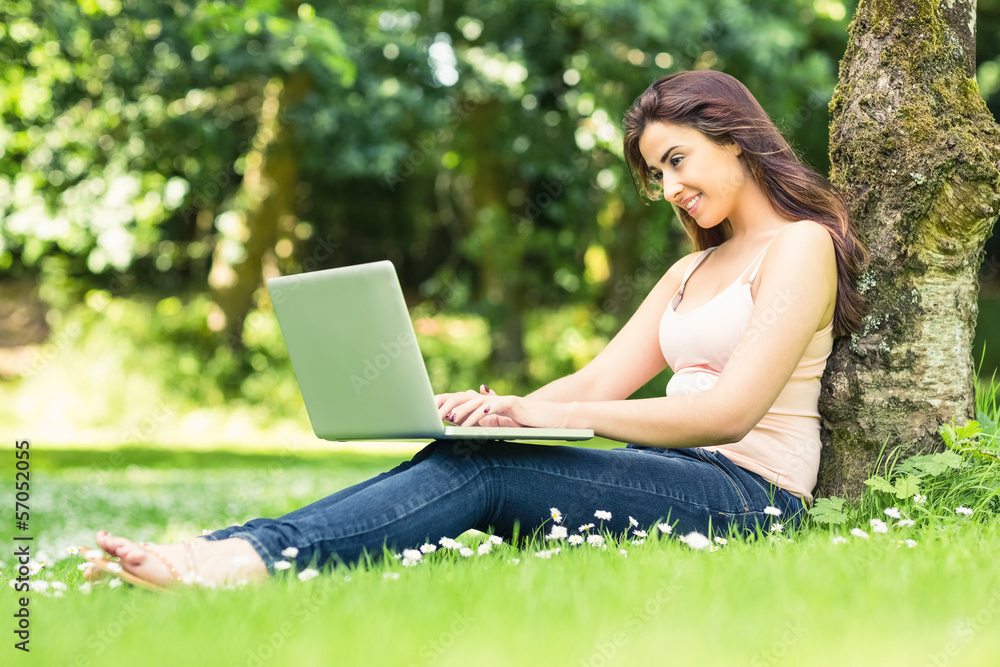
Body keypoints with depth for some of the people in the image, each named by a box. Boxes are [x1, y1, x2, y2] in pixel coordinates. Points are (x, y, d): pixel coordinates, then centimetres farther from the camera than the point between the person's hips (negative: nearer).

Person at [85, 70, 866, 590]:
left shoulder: (800, 245, -1)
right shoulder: (694, 270, 27)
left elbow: (731, 411, -16)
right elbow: (599, 381, 15)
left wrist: (555, 416, -22)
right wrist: (500, 408, -6)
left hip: (745, 492, -7)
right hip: (675, 476, 7)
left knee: (479, 472, -27)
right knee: (459, 462, -18)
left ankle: (252, 560, -44)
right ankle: (209, 552, -35)